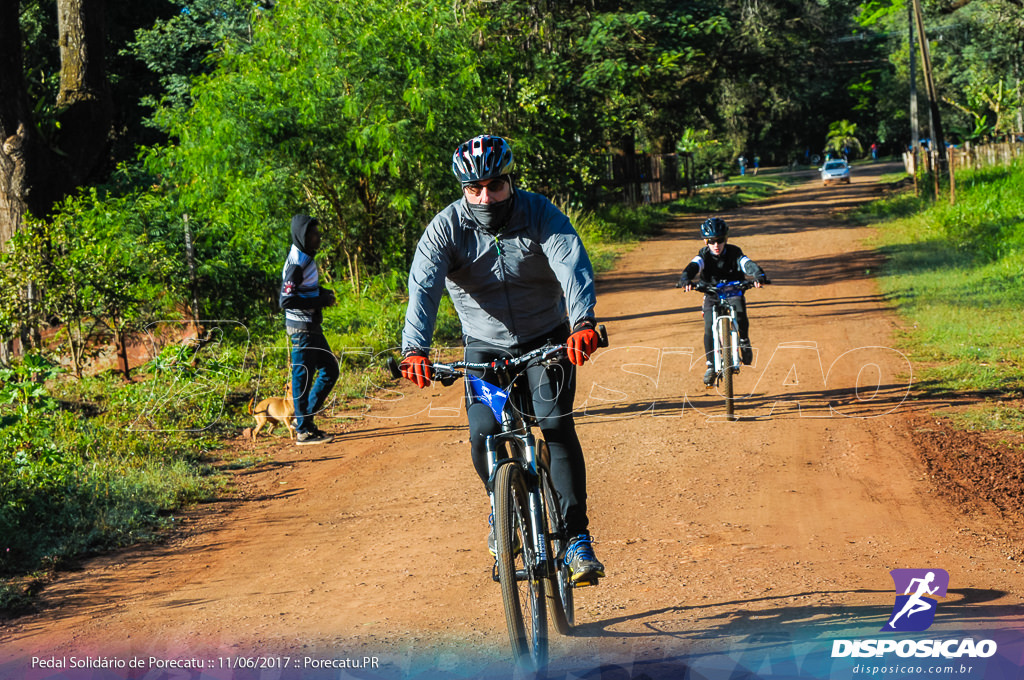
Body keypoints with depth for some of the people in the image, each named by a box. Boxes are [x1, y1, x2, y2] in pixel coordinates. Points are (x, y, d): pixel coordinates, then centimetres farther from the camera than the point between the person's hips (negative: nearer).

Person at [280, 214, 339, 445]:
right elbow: (286, 300, -25)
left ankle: (305, 418, 22)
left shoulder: (306, 258, 11)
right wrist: (320, 302, -20)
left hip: (312, 328, 10)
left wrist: (322, 292, 8)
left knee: (330, 370, 15)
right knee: (303, 377, -3)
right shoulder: (296, 263, -19)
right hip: (302, 329, -10)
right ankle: (303, 431, 4)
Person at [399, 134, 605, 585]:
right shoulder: (446, 229, -14)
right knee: (484, 435, -15)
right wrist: (415, 348, -43)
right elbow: (423, 287, -26)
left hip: (546, 339, -1)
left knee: (556, 425, -18)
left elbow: (572, 264, -30)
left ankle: (576, 539, -14)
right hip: (485, 347, 1)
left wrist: (583, 320, -49)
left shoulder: (539, 214, -16)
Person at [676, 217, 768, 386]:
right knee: (709, 330, -16)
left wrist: (758, 275, -52)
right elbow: (693, 267, -31)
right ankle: (711, 366, -2)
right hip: (712, 296, 1)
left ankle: (744, 341, 2)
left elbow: (748, 264, -30)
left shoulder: (734, 253, -14)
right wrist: (685, 279, -54)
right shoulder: (704, 255, -13)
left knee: (741, 314, -29)